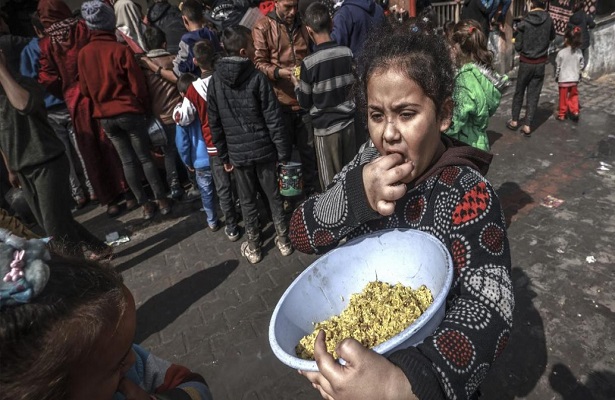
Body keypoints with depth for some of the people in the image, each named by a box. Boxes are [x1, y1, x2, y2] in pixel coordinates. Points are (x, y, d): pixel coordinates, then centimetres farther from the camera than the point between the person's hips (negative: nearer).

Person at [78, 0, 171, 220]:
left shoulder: (83, 54, 0)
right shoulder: (121, 50, -12)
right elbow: (138, 86, -9)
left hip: (105, 116, 4)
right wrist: (145, 107, 8)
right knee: (145, 157, 6)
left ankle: (145, 205, 15)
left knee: (127, 160, 9)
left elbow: (85, 89, 9)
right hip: (129, 112, -4)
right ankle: (162, 201, 11)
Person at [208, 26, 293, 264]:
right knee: (274, 196, 13)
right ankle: (283, 241, 27)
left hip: (237, 152, 2)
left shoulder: (215, 81, -1)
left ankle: (253, 248, 26)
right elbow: (273, 119, -13)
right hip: (264, 148, -2)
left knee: (247, 201, 14)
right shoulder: (257, 77, -12)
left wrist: (224, 155, 11)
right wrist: (283, 151, -5)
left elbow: (214, 124, 2)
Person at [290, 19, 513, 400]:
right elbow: (301, 234, -15)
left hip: (422, 360, -4)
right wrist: (357, 192, -33)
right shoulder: (370, 160, -12)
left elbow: (488, 307, -37)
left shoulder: (468, 194, -26)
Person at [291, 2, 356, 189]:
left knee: (332, 184, 7)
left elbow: (305, 102, -5)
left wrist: (296, 84, 12)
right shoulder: (348, 53, -3)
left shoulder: (309, 62, -15)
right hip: (349, 122, 5)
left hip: (325, 128, -4)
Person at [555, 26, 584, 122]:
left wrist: (556, 76, 8)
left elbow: (557, 66, -7)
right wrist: (578, 73, 19)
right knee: (574, 96, 19)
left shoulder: (561, 53, -17)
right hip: (575, 79, 3)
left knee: (563, 97, 9)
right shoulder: (579, 52, -5)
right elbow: (581, 65, 3)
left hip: (563, 79, -3)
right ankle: (575, 111, 15)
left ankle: (562, 114, 18)